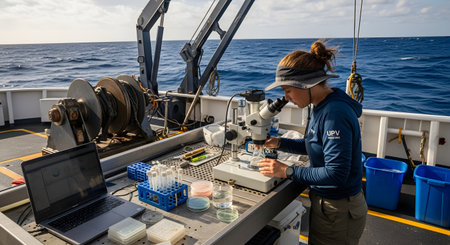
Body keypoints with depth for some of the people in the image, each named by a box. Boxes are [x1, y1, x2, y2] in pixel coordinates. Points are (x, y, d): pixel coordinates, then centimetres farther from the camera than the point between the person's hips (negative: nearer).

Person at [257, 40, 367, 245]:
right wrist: (277, 143, 4)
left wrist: (288, 171, -23)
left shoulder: (335, 113, -28)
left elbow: (336, 174, -30)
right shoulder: (321, 107, 2)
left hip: (338, 212, -9)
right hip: (325, 203, 9)